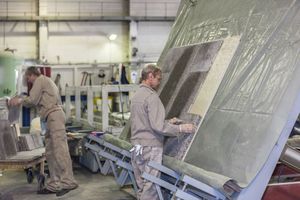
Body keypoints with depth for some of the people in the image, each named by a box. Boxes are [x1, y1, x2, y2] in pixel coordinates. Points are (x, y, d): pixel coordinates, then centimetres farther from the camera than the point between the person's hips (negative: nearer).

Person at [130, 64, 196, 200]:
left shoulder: (136, 95, 12)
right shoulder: (151, 96, -15)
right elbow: (158, 126, -21)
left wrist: (168, 122, 18)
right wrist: (181, 128, -12)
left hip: (137, 147, 9)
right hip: (150, 148, -9)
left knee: (141, 186, 13)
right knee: (150, 187, -2)